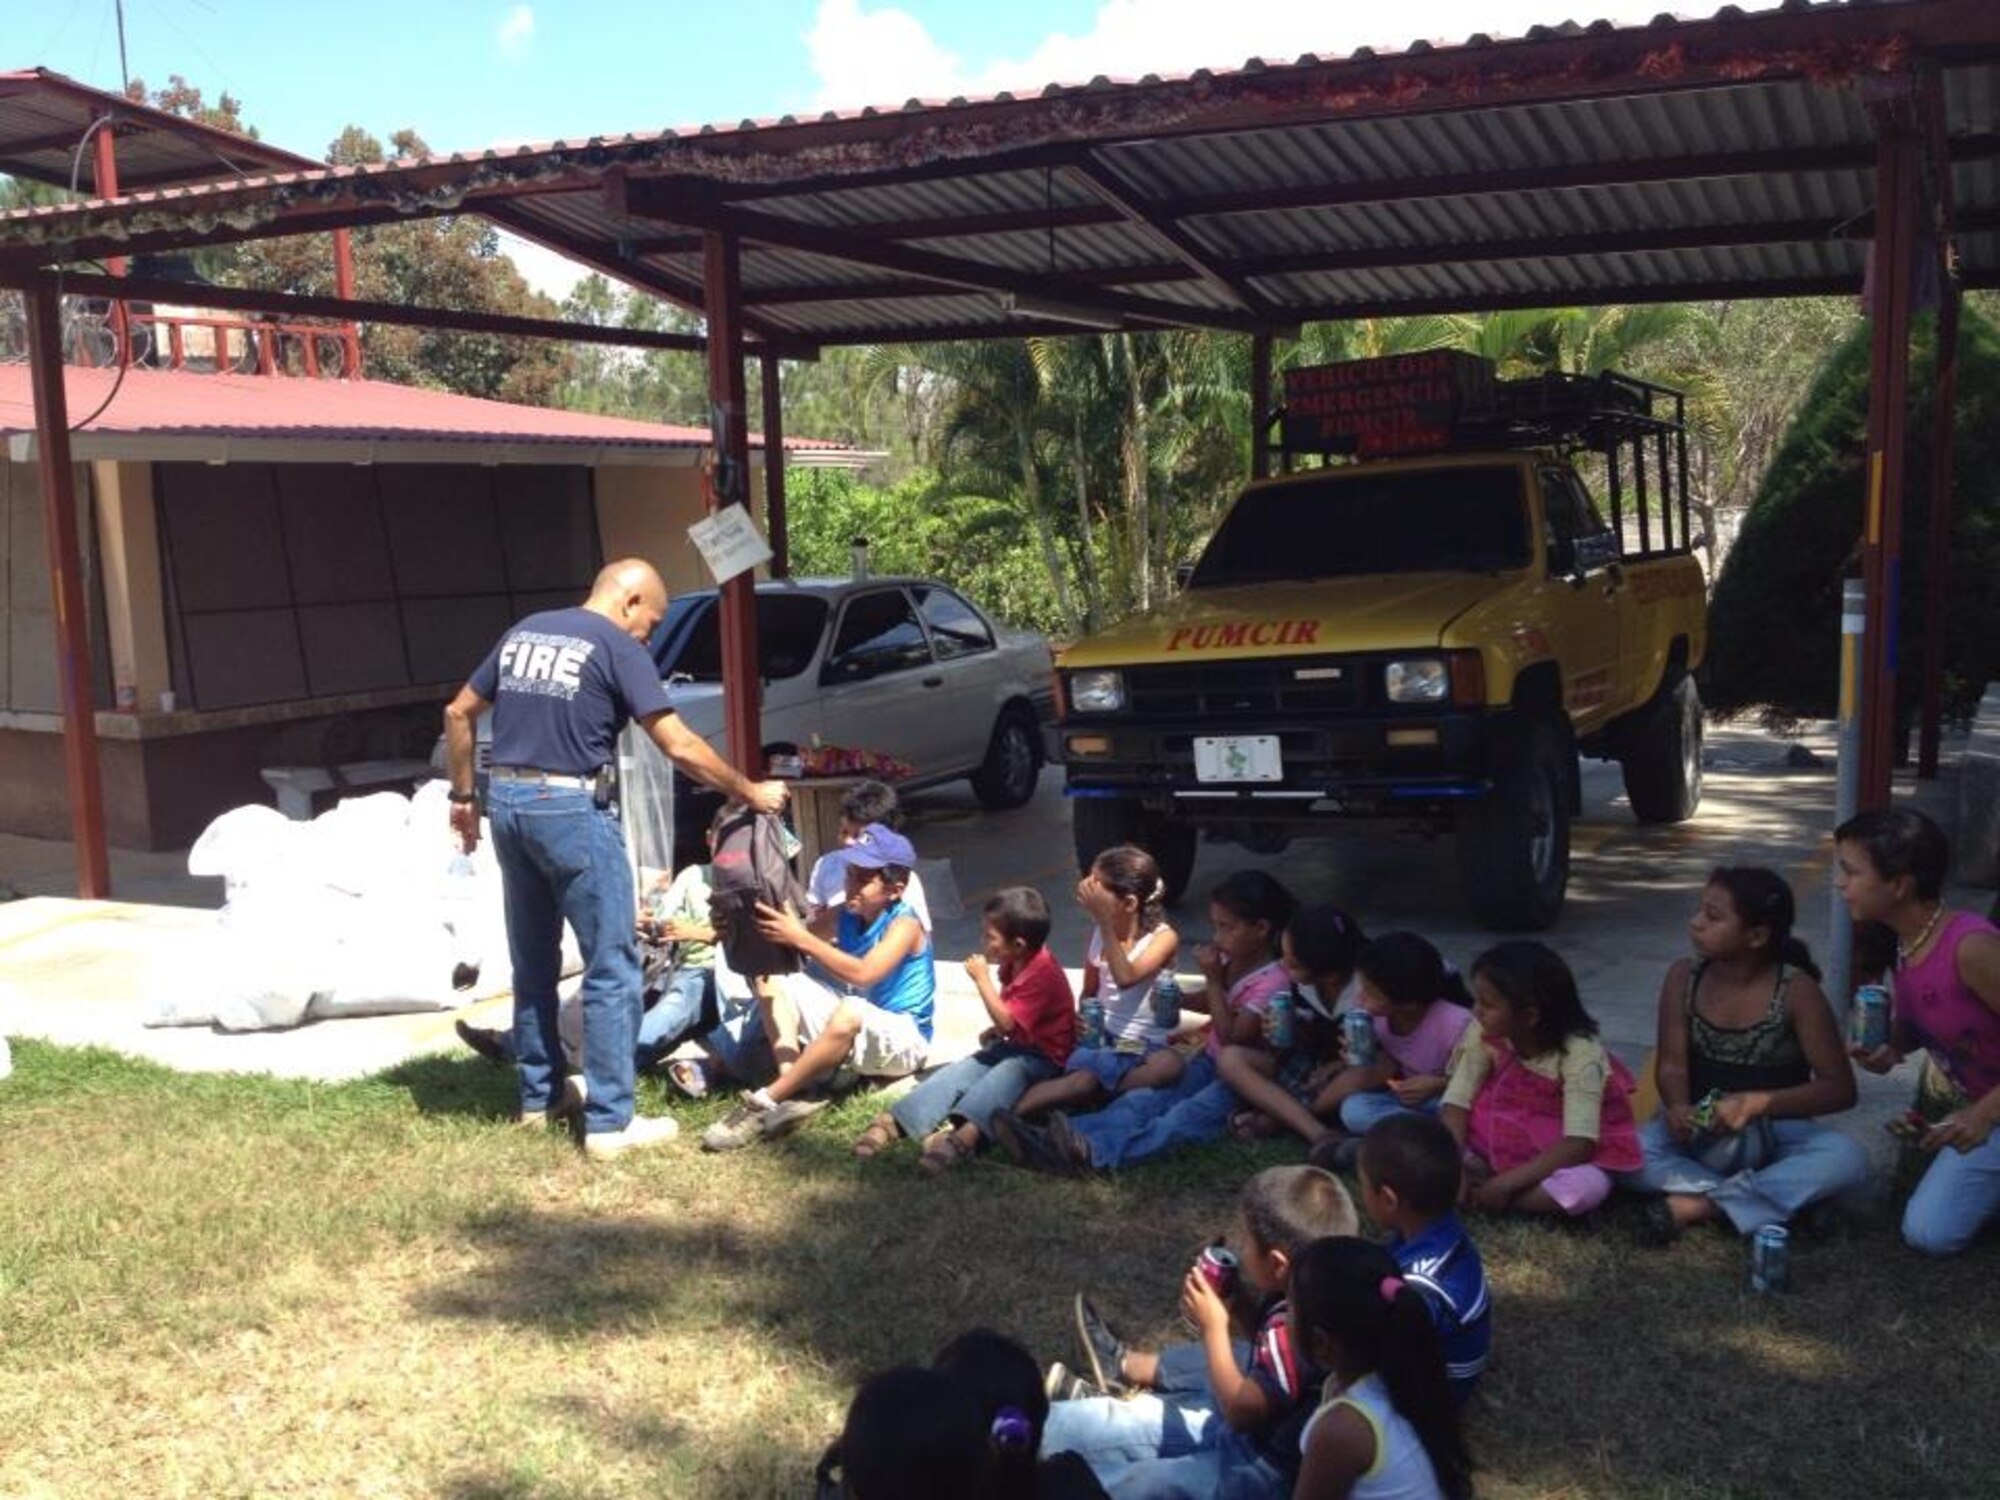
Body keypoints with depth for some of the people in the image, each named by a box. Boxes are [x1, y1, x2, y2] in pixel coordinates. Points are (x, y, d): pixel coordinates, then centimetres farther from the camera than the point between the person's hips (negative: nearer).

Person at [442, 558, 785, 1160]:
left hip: (508, 801, 7)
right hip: (572, 809, -7)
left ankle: (539, 1093, 31)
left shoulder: (524, 633, 14)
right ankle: (609, 1121, 1)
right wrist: (749, 792, 0)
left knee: (533, 958, 19)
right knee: (612, 968, 0)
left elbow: (458, 714, 18)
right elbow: (680, 748, -10)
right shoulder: (618, 648, -6)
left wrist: (463, 796, 25)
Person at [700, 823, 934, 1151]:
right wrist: (760, 924, -28)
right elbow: (788, 945, -6)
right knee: (777, 979, -2)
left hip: (903, 1041, -8)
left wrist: (801, 938, -37)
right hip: (855, 1031, 8)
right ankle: (793, 1088, -22)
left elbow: (864, 974, -35)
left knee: (851, 1012, -40)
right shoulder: (843, 917, 1)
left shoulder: (904, 925, -19)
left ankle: (764, 1103, -29)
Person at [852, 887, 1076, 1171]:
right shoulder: (1014, 965, 8)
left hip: (1042, 1057, -9)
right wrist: (996, 1031, 5)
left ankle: (965, 1134, -66)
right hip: (1013, 1046, 9)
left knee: (1004, 1074, -38)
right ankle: (892, 1122, -27)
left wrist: (982, 979, -23)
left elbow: (1007, 1022, -25)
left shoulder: (1043, 974, -22)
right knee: (958, 1072, -13)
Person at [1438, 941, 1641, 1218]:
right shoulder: (1486, 1037, -13)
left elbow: (1579, 1143, -31)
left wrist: (1507, 1183, -34)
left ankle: (1480, 1193, -24)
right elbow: (1456, 1105, -15)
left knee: (1586, 1187, -37)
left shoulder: (1580, 1053, -26)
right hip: (1504, 1143, 3)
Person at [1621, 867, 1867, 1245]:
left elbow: (1840, 1089, -14)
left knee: (1848, 1158, -33)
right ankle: (1781, 1196, -27)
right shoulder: (1683, 977, -6)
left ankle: (1698, 1205, -30)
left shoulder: (1797, 991, -14)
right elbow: (1672, 1064, -10)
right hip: (1700, 1132, 1)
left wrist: (1758, 1103, -29)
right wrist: (1679, 1110, -33)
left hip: (1777, 1133, -1)